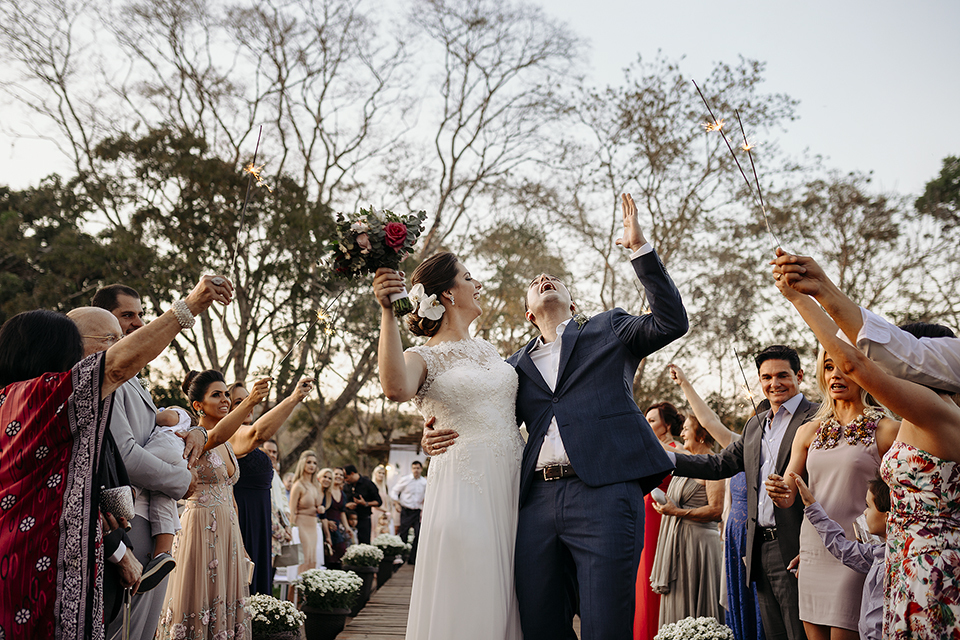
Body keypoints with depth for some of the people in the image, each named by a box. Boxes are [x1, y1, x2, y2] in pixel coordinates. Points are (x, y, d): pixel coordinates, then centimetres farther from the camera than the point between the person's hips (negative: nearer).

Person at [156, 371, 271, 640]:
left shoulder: (228, 444, 15)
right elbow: (216, 436, -34)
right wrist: (249, 402, -47)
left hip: (227, 529, 8)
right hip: (200, 527, -8)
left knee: (225, 601, 8)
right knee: (198, 602, -4)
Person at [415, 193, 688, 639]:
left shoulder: (608, 330, 17)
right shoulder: (516, 365, 24)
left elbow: (671, 321, 1)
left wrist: (640, 248, -5)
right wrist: (438, 438, 4)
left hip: (603, 492, -4)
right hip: (538, 499, 4)